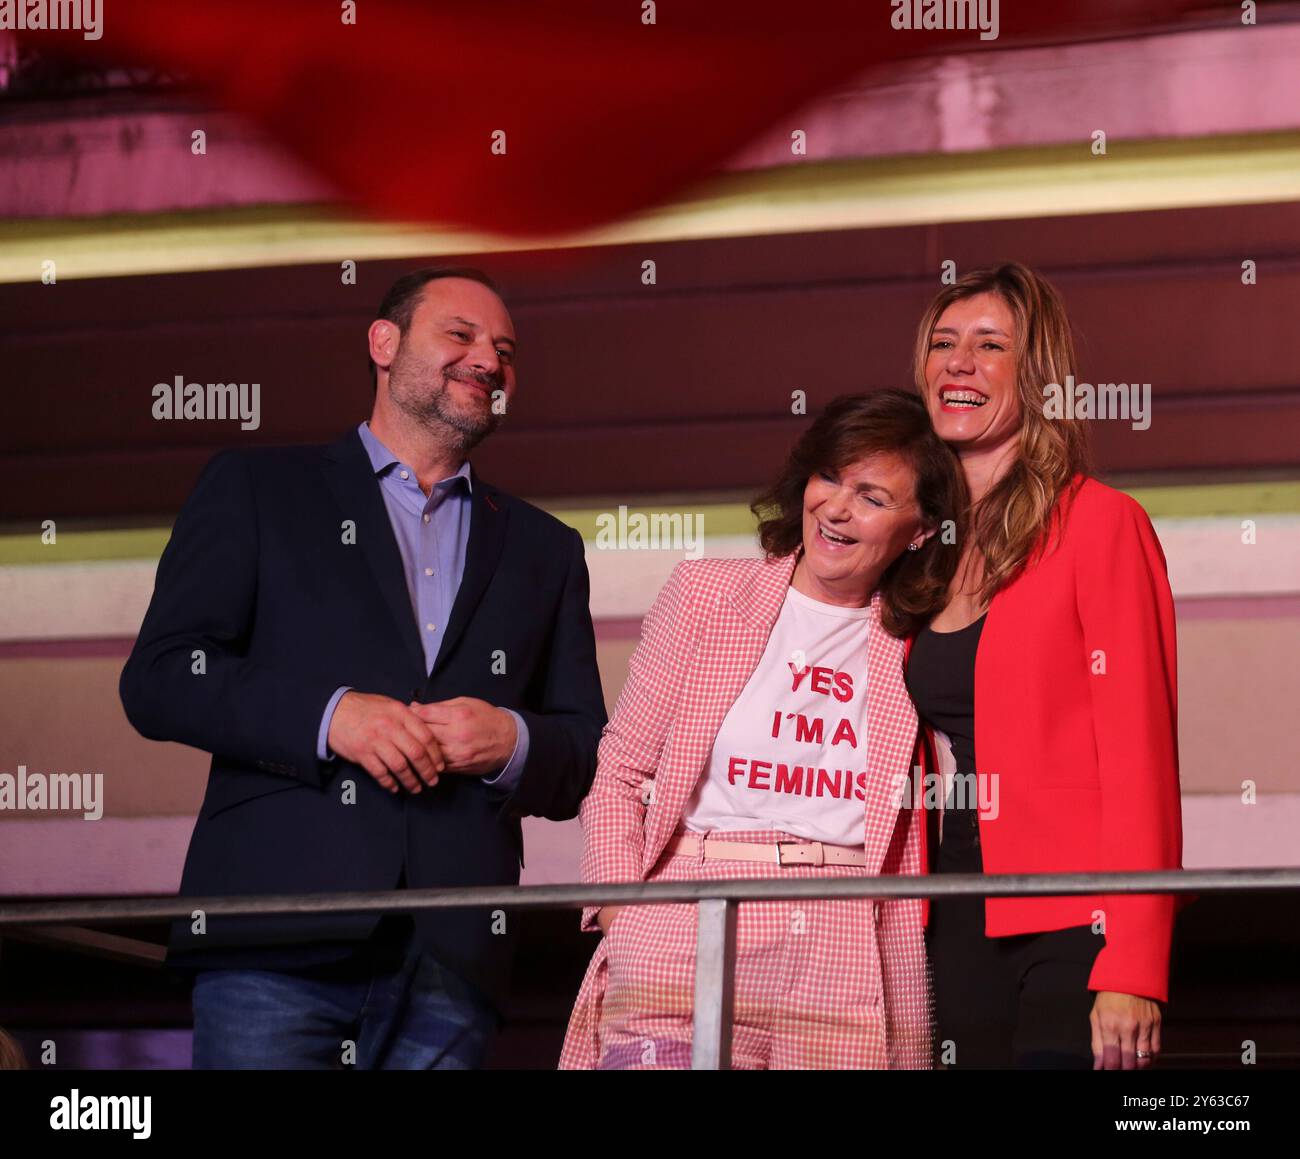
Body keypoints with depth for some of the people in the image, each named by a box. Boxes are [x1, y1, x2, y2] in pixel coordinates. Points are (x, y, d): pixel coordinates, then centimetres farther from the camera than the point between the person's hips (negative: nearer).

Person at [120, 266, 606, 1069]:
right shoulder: (256, 489, 15)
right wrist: (328, 715, -10)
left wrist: (512, 744, -2)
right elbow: (159, 678, 4)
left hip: (451, 963, 3)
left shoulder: (544, 550, 25)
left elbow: (589, 762, 21)